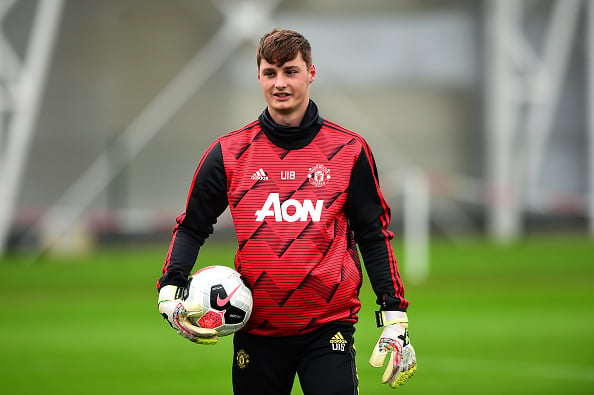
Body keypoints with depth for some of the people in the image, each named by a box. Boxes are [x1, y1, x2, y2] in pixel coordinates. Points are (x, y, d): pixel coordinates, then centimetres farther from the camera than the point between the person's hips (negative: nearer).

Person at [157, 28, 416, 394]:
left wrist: (395, 319, 0)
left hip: (329, 326, -1)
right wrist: (170, 289, -6)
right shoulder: (229, 152, 3)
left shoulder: (349, 150, 2)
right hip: (256, 332, 1)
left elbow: (374, 235, 7)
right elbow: (192, 227, 11)